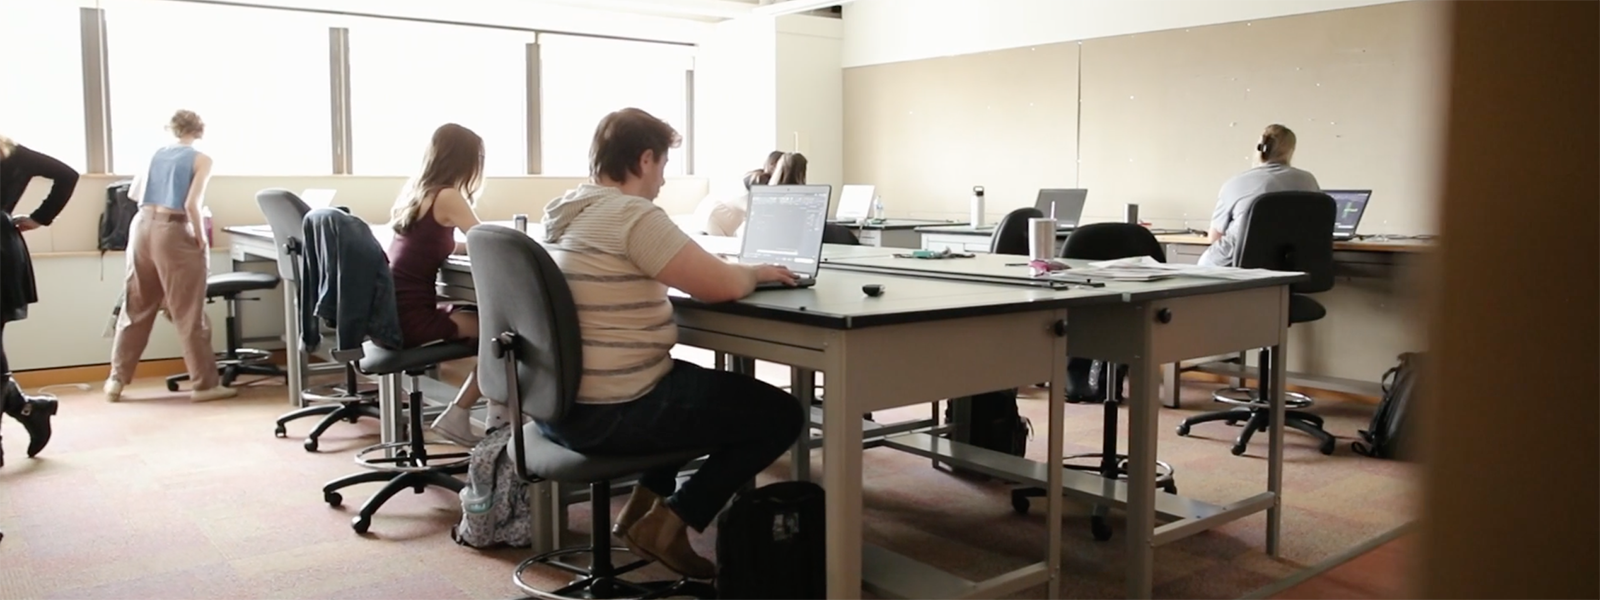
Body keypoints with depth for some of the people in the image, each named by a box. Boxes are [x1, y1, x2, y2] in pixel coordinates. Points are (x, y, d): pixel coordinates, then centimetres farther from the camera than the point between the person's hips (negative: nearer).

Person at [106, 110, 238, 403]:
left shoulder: (156, 154, 13)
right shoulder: (201, 159, -2)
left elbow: (134, 193, 18)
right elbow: (192, 205, -12)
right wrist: (203, 242, -4)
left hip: (142, 226, 6)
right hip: (172, 231, -5)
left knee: (135, 308, 14)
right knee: (189, 312, -1)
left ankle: (117, 379, 19)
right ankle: (205, 383, 4)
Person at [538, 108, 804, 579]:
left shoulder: (564, 211, 10)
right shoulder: (633, 216, -18)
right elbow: (722, 286, -20)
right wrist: (758, 272, 3)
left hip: (558, 404, 10)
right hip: (611, 412, -10)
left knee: (704, 383, 33)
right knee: (781, 413, 1)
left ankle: (644, 505, 26)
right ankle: (667, 523, 3)